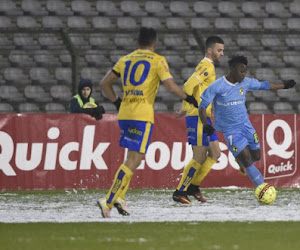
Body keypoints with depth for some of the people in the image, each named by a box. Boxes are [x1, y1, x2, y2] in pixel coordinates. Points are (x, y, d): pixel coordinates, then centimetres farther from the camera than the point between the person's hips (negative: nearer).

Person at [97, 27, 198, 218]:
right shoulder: (157, 60, 0)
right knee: (133, 161, -6)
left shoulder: (125, 60, 15)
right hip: (143, 116, -6)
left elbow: (105, 84, 16)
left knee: (133, 159, 19)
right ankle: (108, 202, -16)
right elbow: (171, 87, -7)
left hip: (124, 114, 6)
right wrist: (188, 98, 9)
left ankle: (119, 196, 5)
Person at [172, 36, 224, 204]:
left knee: (215, 154, 11)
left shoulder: (207, 66, 19)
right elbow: (188, 86, -24)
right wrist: (186, 109, -23)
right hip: (198, 118, -10)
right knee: (200, 158, -6)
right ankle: (180, 192, 0)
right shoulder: (206, 66, -13)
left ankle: (193, 186, 17)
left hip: (204, 119, 10)